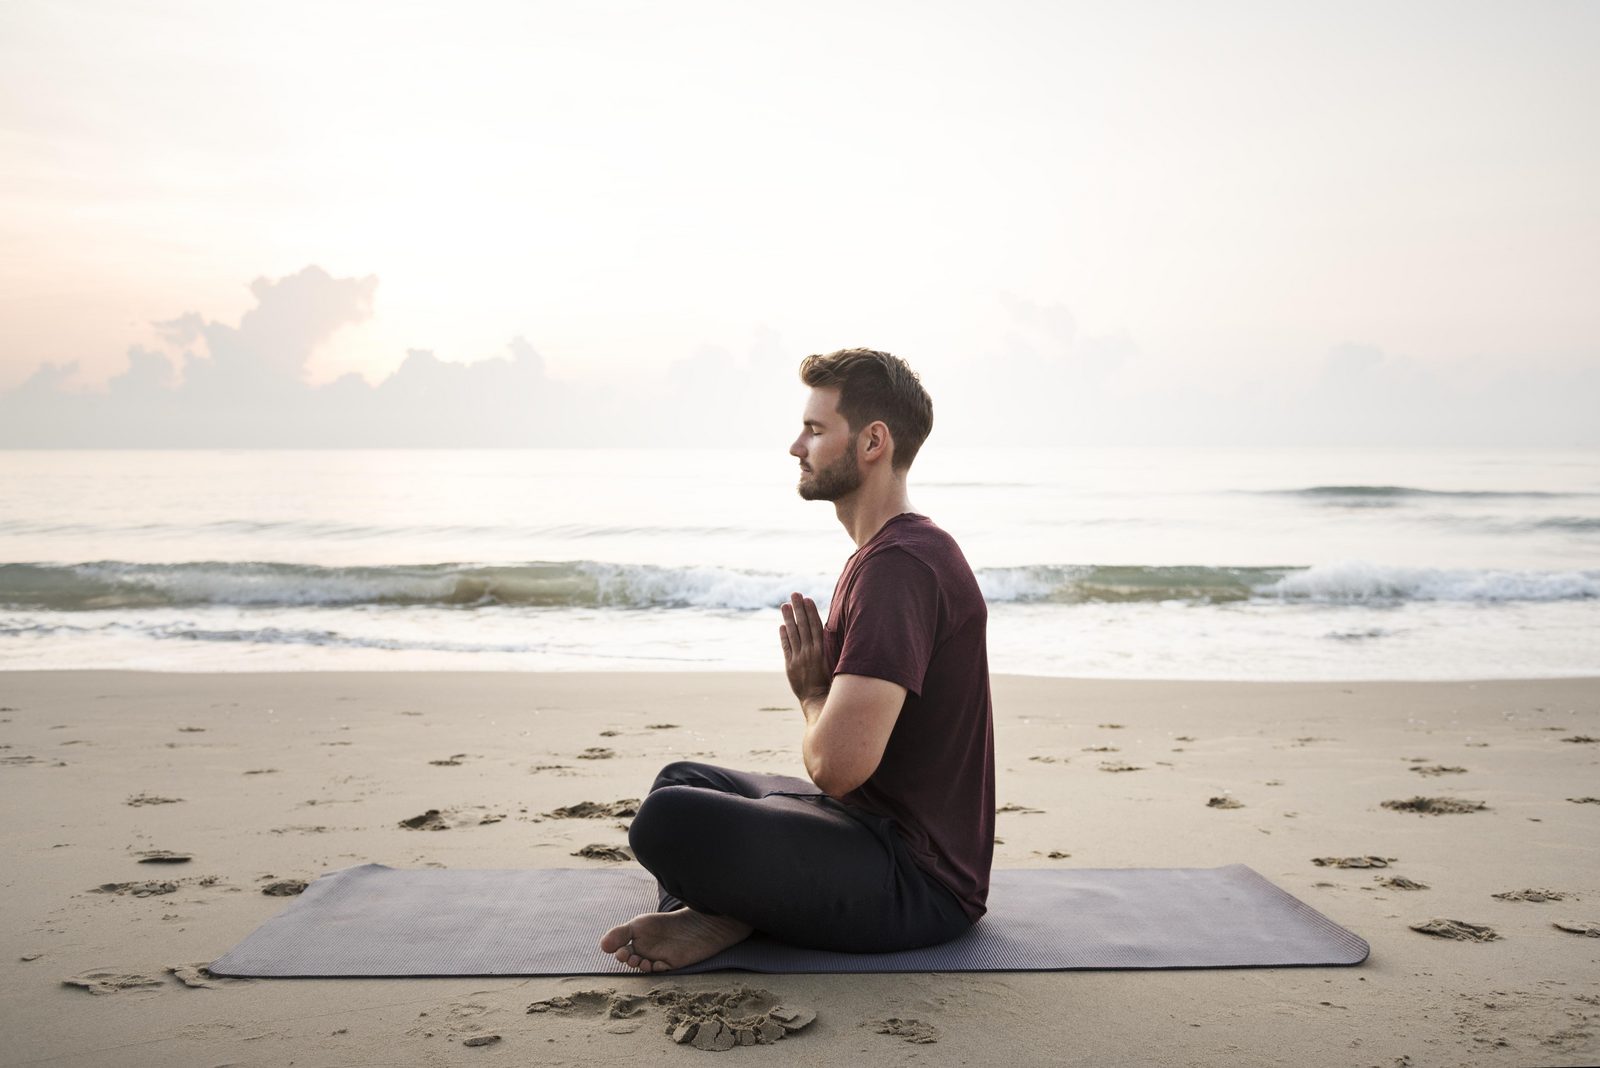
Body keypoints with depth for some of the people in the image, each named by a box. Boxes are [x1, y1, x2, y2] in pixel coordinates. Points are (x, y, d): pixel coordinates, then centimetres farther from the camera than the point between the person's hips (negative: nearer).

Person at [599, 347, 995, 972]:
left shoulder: (899, 567, -22)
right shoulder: (891, 552, 14)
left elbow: (837, 763, -30)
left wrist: (812, 690, -9)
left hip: (918, 882, -12)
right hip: (875, 822, 12)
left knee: (669, 821, -31)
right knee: (683, 779, 26)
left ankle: (725, 918, -1)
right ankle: (717, 916, -2)